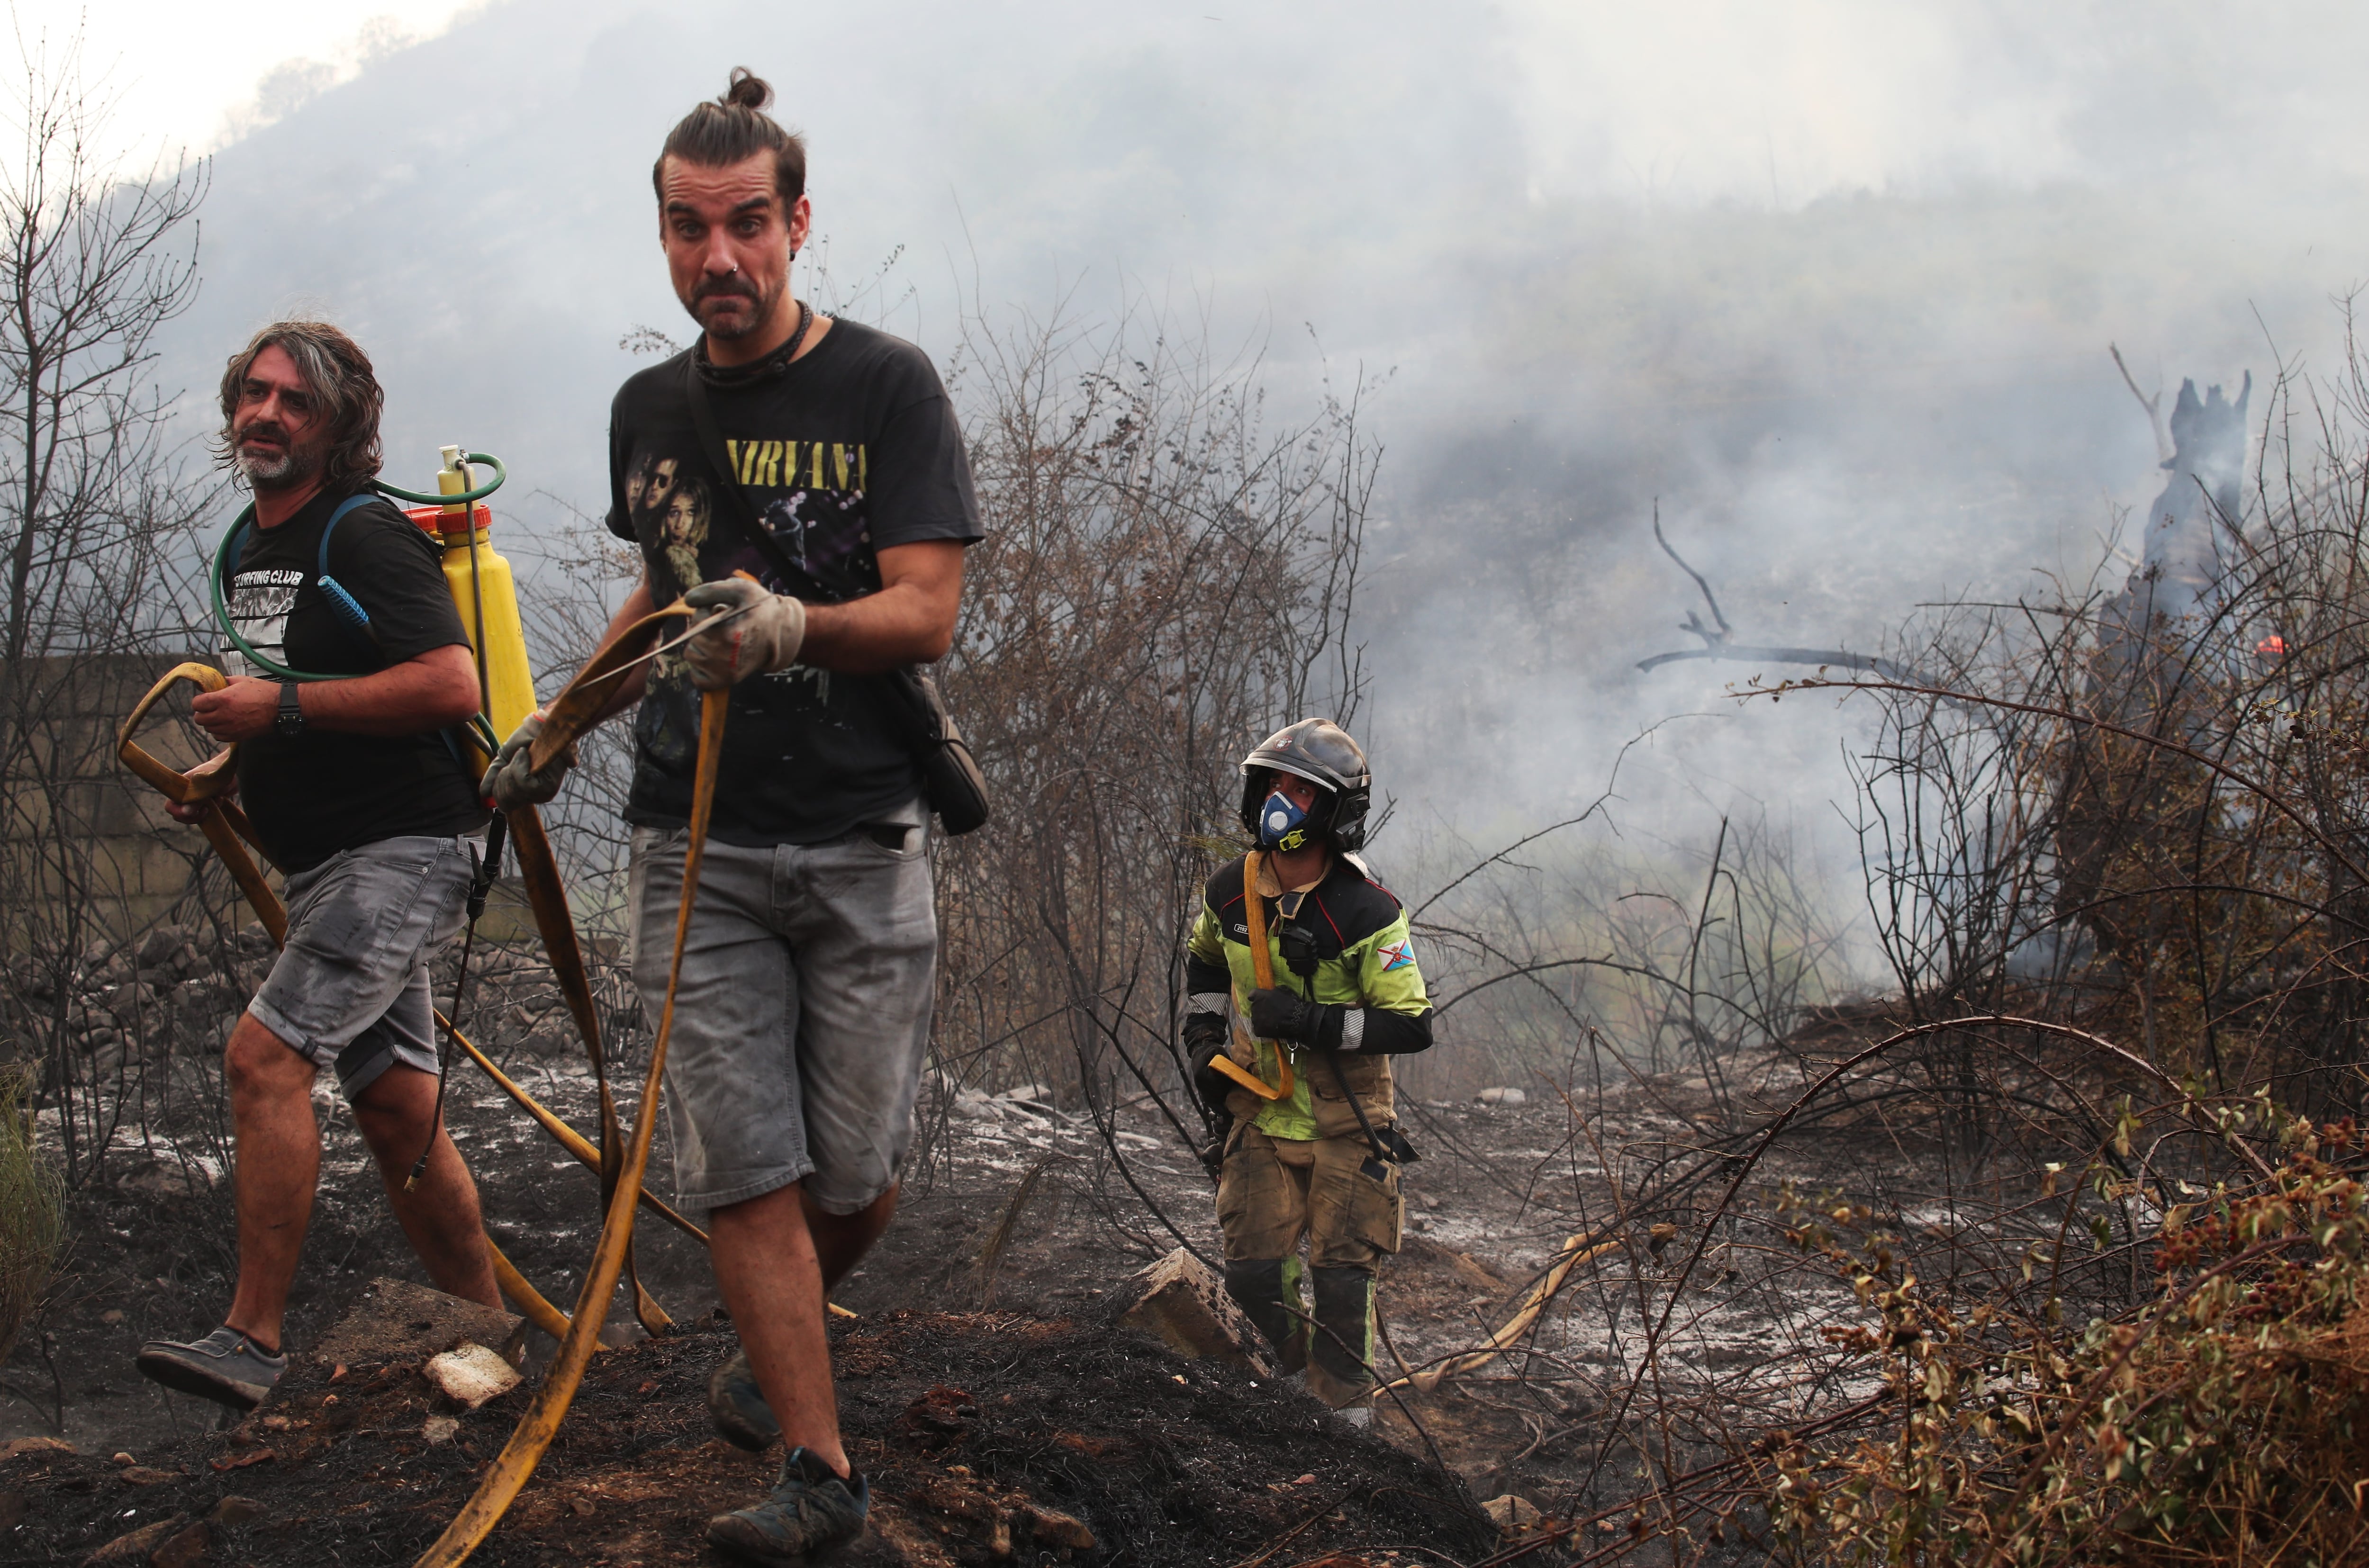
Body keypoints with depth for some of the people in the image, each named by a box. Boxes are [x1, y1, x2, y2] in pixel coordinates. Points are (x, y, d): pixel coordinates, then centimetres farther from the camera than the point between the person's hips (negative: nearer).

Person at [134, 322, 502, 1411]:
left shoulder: (366, 537, -12)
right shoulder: (247, 551, 17)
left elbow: (451, 684, -24)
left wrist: (284, 707, -22)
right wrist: (227, 778, 11)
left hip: (405, 847, -9)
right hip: (323, 863, 9)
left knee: (264, 1055, -20)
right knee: (394, 1106, 9)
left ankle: (252, 1341, -19)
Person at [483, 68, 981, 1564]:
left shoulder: (886, 386, -4)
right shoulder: (650, 410, 11)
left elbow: (926, 612, -11)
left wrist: (793, 625, -29)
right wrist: (559, 724, 21)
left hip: (862, 841, -3)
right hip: (697, 843, 3)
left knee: (857, 1178, 3)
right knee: (746, 1171, -6)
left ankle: (776, 1346, 33)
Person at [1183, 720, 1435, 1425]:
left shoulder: (1366, 913, -19)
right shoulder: (1231, 891, -2)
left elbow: (1413, 1026, -20)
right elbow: (1205, 962, 21)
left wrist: (1314, 1022, -28)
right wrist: (1204, 1042, 8)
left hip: (1344, 1120, -4)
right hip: (1259, 1109, 4)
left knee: (1340, 1279, -3)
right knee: (1253, 1275, 2)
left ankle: (1345, 1413, 11)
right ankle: (1283, 1391, 27)